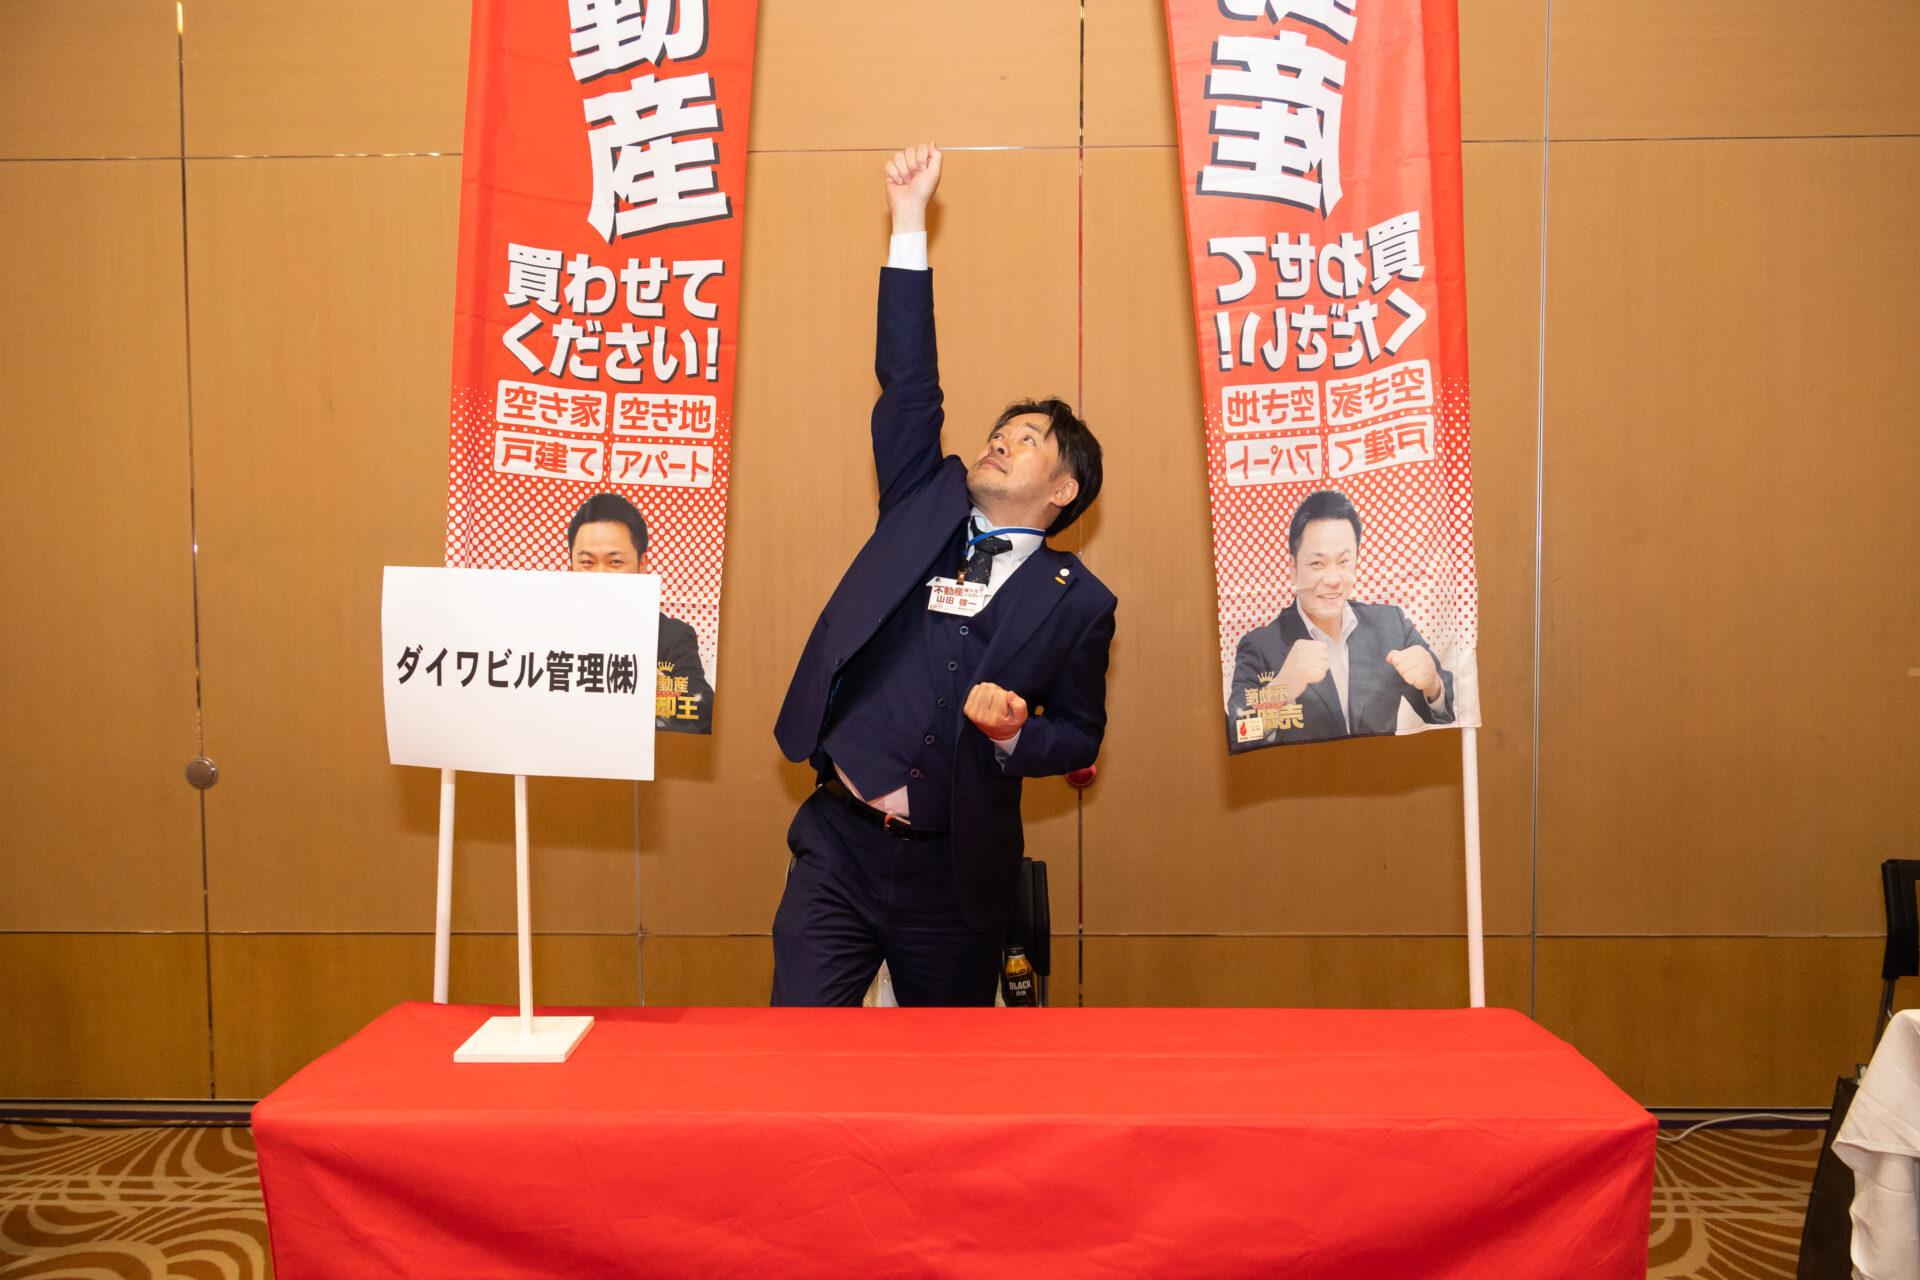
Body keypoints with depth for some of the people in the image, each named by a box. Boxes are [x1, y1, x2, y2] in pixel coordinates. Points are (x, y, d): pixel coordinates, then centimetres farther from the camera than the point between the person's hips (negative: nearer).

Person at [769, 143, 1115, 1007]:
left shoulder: (1077, 602, 4)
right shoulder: (926, 507, 9)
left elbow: (1081, 736, 9)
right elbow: (907, 384, 2)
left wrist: (1015, 733, -14)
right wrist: (910, 223, -2)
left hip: (954, 872, -1)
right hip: (839, 846, 1)